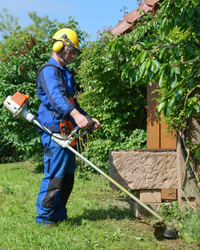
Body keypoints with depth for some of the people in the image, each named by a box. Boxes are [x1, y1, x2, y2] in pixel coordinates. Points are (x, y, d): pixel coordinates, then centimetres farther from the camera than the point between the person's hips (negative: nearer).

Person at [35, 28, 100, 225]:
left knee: (67, 176, 12)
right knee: (54, 176, -9)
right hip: (54, 132, -10)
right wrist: (76, 114, -41)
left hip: (67, 133, 10)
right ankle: (44, 217, 1)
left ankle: (59, 216, 20)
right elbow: (56, 96, -27)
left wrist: (88, 118, 22)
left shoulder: (65, 73, 24)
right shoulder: (49, 71, -9)